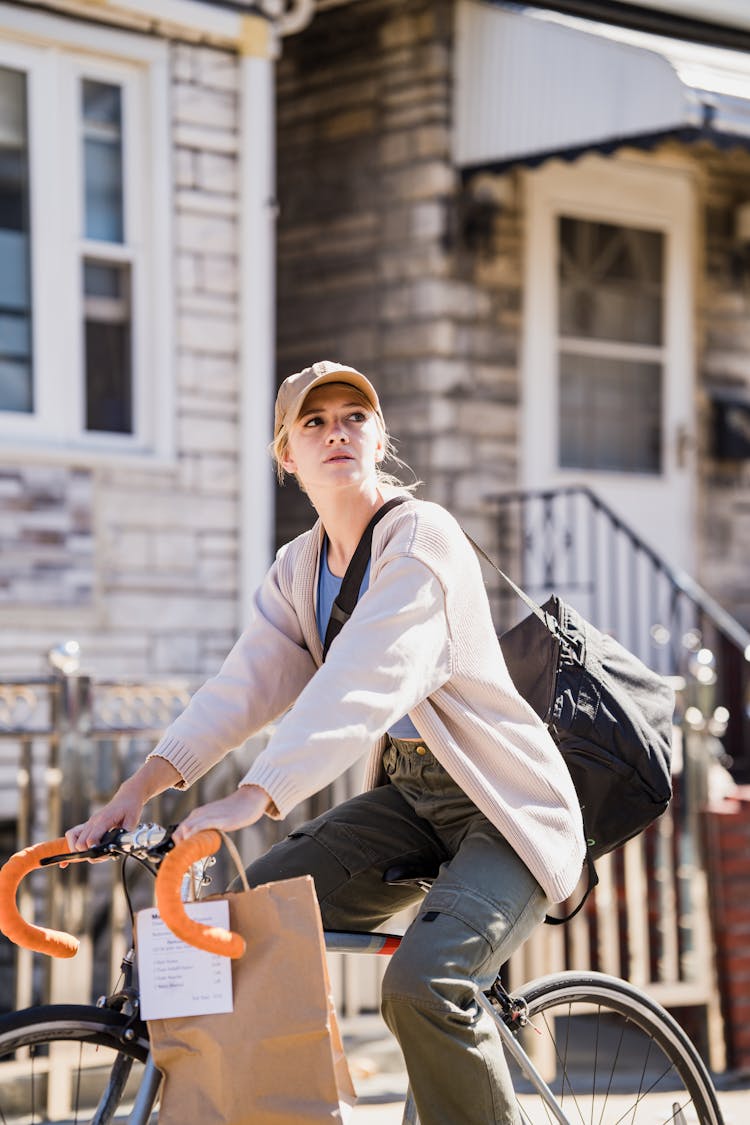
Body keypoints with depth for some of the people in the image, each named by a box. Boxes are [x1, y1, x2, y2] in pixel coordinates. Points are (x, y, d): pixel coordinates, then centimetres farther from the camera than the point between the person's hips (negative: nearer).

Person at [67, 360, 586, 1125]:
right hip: (406, 796, 8)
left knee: (422, 984, -29)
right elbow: (244, 685, -3)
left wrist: (252, 797, -41)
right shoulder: (298, 570, 8)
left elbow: (364, 685, -30)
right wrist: (142, 786, -18)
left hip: (503, 805, -7)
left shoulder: (422, 537, -17)